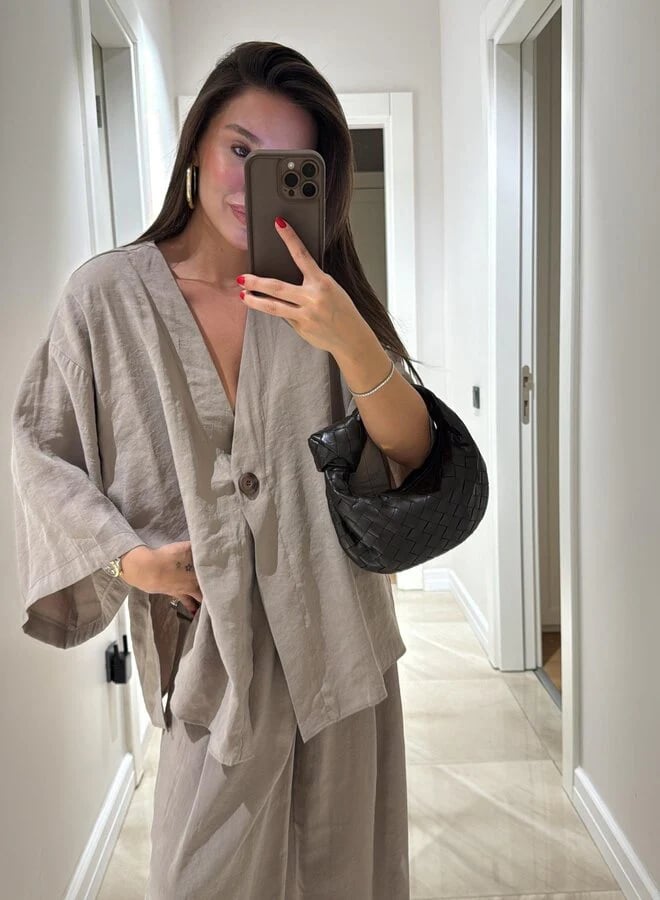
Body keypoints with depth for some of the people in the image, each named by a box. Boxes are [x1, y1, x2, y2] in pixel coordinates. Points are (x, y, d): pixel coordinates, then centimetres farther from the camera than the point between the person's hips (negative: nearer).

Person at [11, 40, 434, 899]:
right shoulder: (108, 293, -6)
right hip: (211, 642, -2)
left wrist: (352, 344, -23)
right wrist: (128, 556, -11)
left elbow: (413, 454, -7)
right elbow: (43, 452, 1)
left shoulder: (319, 300, 0)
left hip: (333, 628, 3)